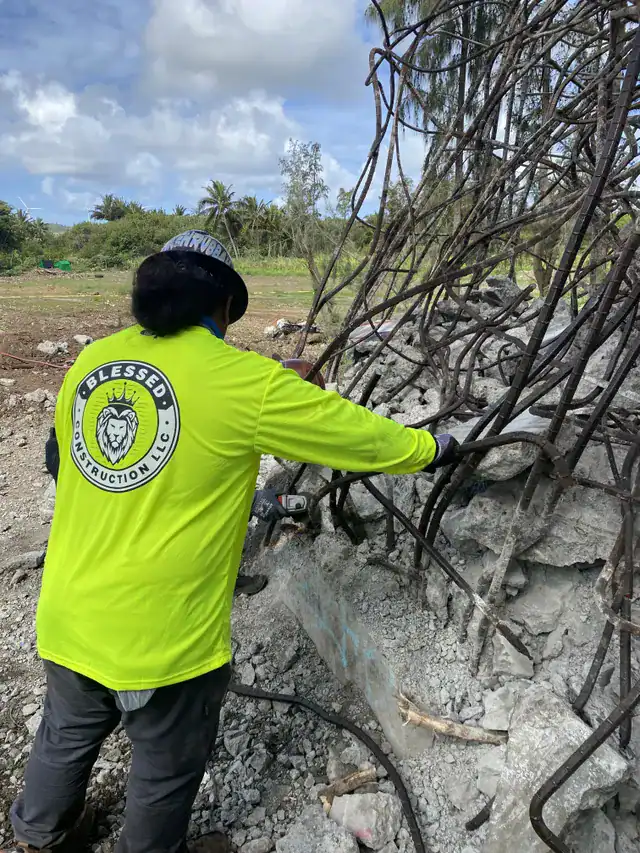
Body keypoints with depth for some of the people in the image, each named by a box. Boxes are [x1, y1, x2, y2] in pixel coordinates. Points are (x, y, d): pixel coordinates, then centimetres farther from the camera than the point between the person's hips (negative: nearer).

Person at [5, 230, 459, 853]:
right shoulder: (244, 381, -18)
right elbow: (362, 436, -10)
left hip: (68, 617, 7)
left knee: (67, 735, 32)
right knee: (167, 766, 23)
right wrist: (431, 447, 9)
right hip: (163, 637, -6)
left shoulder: (89, 362, -1)